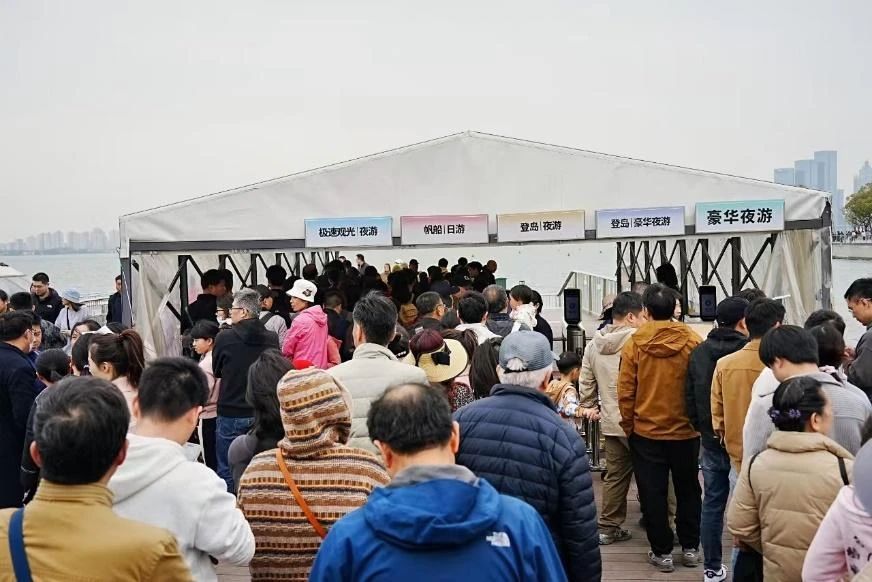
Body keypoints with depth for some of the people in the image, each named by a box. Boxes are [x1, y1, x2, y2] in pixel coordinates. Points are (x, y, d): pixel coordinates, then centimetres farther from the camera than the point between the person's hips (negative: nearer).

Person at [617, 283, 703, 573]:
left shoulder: (634, 344, -10)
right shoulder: (693, 342, -8)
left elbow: (625, 392, -8)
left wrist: (629, 427, 5)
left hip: (646, 432, -1)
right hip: (685, 431, 1)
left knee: (653, 494, 9)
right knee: (688, 490, 17)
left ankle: (662, 551, 15)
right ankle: (690, 548, 25)